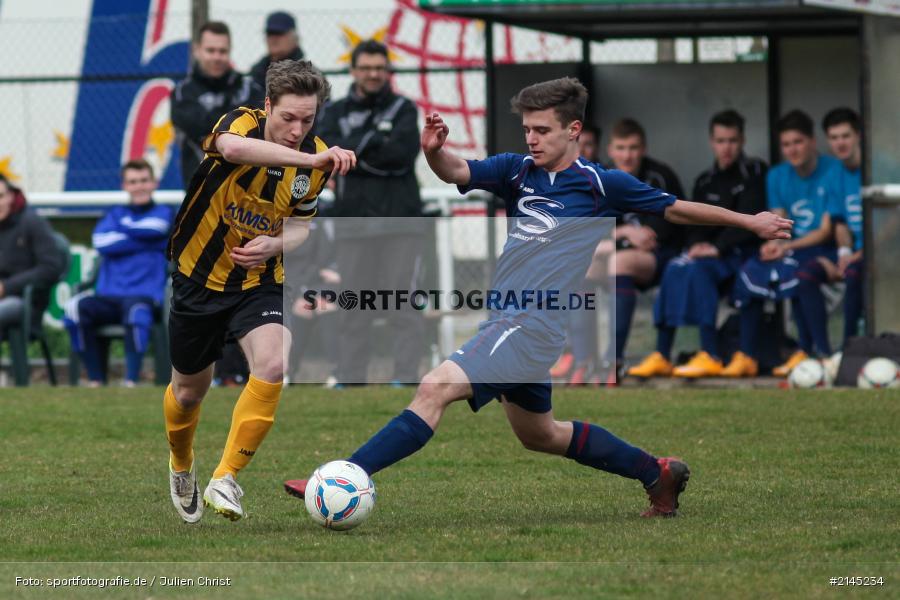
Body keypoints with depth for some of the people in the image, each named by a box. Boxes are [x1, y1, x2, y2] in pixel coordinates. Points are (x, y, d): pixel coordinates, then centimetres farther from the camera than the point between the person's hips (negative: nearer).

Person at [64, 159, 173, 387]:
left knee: (136, 310, -40)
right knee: (76, 307, -29)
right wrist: (144, 240, -2)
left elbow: (155, 229, -9)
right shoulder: (115, 215, 22)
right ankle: (96, 379, -22)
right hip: (108, 295, 3)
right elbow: (101, 242, 1)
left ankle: (131, 380, -38)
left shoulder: (163, 214, 16)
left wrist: (123, 227, 7)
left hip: (146, 294, -3)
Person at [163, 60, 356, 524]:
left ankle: (226, 478, -17)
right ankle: (181, 466, 46)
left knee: (274, 365, -26)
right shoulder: (240, 123, -21)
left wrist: (275, 244, -15)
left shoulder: (316, 162, -8)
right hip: (199, 278, -2)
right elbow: (233, 147, -48)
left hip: (259, 283, 2)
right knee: (189, 391, 14)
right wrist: (309, 158, -60)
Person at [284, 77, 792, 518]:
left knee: (435, 389, -21)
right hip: (506, 321, 8)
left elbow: (675, 209, 8)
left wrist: (750, 221, 13)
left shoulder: (601, 184, -3)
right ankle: (658, 474, 37)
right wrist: (435, 152, -29)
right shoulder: (517, 171, 9)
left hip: (535, 325, -8)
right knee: (539, 434, 23)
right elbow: (459, 172, -5)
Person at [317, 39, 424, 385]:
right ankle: (349, 380, 5)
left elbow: (402, 153, -9)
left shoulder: (403, 109, 8)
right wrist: (374, 141, -10)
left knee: (405, 305, -5)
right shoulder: (336, 113, 14)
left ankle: (406, 377, -6)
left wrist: (354, 151, -6)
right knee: (353, 308, 3)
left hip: (400, 222, -2)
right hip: (353, 223, 2)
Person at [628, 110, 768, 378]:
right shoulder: (705, 181, 18)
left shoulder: (754, 173, -2)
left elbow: (750, 220, -13)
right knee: (675, 269, -22)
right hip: (709, 250, 6)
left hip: (744, 253, -6)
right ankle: (661, 356, -26)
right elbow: (695, 225, 13)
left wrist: (717, 247, -21)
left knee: (698, 268, -31)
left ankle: (711, 357, -36)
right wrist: (697, 245, -10)